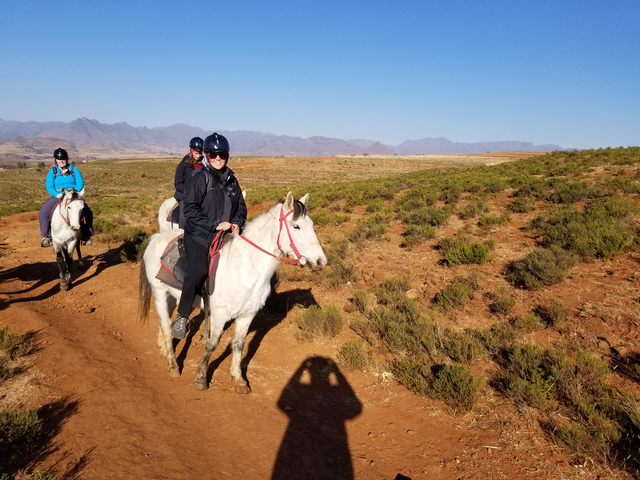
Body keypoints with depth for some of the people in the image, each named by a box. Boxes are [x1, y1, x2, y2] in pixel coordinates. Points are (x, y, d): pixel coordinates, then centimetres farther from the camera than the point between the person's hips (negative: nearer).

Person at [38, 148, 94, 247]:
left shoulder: (74, 170, 5)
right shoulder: (52, 172, 6)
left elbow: (80, 183, -3)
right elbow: (49, 186, -2)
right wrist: (56, 194, -21)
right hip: (57, 196, 1)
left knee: (88, 212, -20)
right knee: (43, 213, -18)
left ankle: (86, 235, -4)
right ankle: (46, 236, -1)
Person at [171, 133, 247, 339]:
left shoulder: (231, 180, 11)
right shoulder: (199, 178, -8)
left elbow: (241, 206, 17)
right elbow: (190, 210, -14)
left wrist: (237, 223, -3)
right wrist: (215, 224, -20)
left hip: (225, 234, 7)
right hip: (199, 235, -6)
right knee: (198, 272, -22)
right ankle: (181, 318, -6)